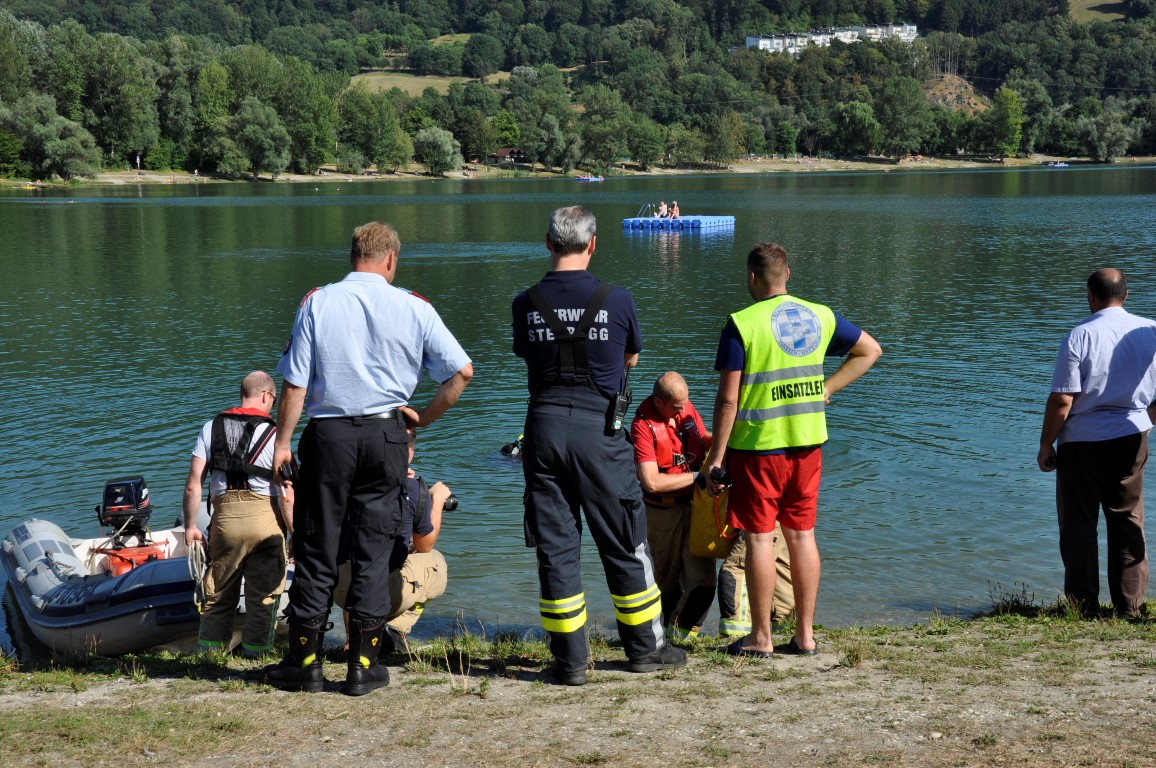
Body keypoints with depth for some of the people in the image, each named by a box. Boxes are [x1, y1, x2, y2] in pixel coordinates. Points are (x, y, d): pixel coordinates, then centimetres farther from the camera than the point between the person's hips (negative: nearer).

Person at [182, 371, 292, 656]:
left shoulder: (211, 427, 7)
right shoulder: (273, 434, -3)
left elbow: (193, 485, 2)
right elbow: (286, 496, -7)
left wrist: (190, 526, 11)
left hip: (224, 517, 3)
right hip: (265, 517, -3)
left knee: (219, 591, 15)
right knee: (264, 592, 9)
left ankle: (208, 648, 19)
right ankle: (255, 648, 12)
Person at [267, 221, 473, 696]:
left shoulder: (316, 303, -1)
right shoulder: (413, 308, 1)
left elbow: (295, 384, -4)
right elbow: (462, 371, 0)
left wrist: (282, 442, 5)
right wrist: (423, 418, 11)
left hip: (328, 435, 0)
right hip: (385, 435, 1)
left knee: (316, 550, 8)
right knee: (373, 551, 7)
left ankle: (304, 663, 14)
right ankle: (363, 666, 11)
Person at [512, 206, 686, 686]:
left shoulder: (526, 304, -2)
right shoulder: (616, 300, -5)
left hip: (544, 427, 2)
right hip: (599, 429, -2)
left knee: (555, 546, 8)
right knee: (624, 543, 10)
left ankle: (569, 659, 10)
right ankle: (645, 648, 21)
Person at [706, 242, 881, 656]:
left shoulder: (742, 324, -12)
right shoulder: (820, 316, 5)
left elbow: (728, 398, -13)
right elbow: (870, 350, 17)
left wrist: (716, 456, -7)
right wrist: (825, 390, 13)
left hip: (758, 445, -5)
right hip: (808, 443, 5)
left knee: (759, 537, 3)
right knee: (802, 535, 12)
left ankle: (760, 637, 9)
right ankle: (805, 634, 17)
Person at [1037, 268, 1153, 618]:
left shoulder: (1080, 336, -13)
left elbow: (1062, 399, -15)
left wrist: (1045, 444, -5)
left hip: (1083, 440, -4)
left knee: (1079, 524, 6)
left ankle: (1083, 604, 8)